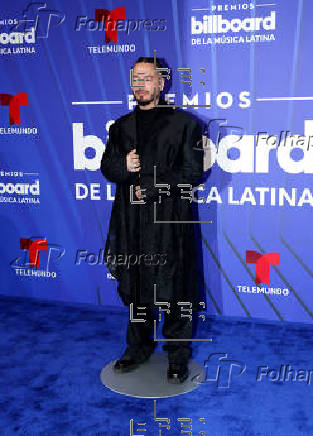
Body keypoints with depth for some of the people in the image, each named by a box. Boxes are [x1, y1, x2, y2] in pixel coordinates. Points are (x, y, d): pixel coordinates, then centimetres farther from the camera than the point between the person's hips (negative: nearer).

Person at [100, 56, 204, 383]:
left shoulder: (183, 122, 1)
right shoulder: (121, 126, 15)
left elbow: (192, 172, -6)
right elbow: (107, 167, 14)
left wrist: (149, 188, -12)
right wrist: (123, 167, -10)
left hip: (170, 220, -4)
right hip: (130, 220, 5)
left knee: (174, 288, 1)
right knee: (134, 287, 13)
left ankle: (178, 354, 18)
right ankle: (139, 347, 30)